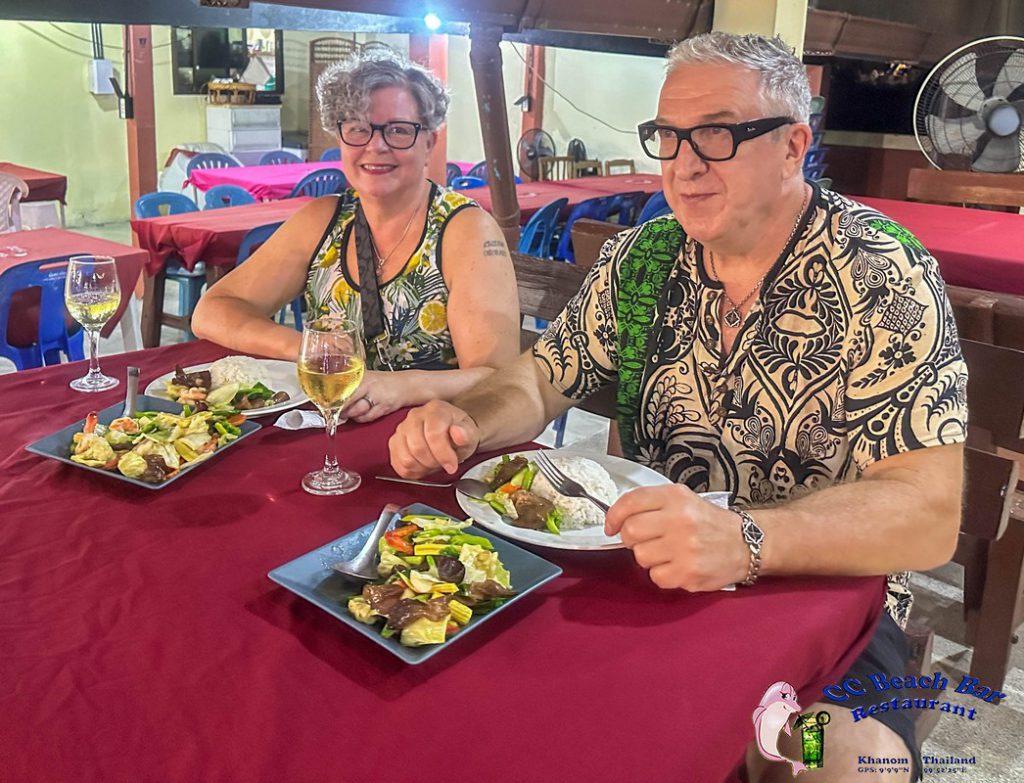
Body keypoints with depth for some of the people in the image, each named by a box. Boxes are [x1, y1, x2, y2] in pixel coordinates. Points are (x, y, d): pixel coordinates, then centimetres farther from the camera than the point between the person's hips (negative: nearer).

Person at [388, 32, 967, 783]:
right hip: (650, 573, 4)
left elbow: (929, 512, -22)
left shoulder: (884, 278, -13)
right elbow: (539, 380, 6)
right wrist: (462, 422, -17)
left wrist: (744, 539, -40)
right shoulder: (641, 258, 1)